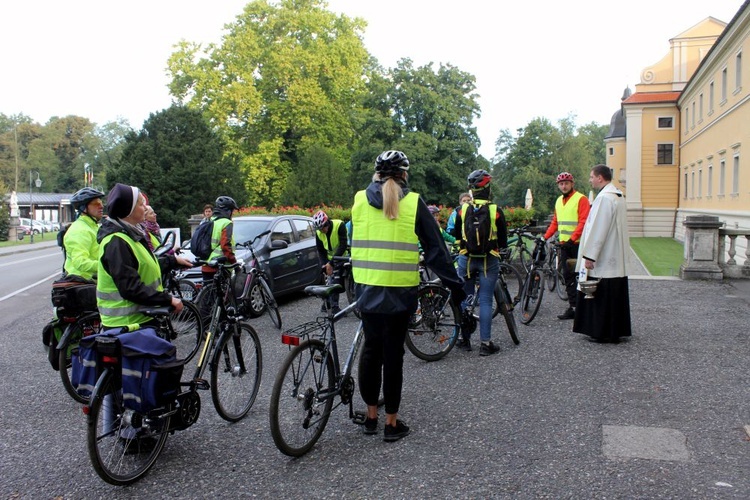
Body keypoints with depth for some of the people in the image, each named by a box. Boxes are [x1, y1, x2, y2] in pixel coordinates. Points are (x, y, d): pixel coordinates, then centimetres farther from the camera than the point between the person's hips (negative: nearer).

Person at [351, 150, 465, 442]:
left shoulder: (359, 200, 3)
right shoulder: (413, 203, -6)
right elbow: (435, 249, -4)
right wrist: (455, 285, 2)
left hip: (366, 289, 3)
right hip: (399, 292, -3)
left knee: (371, 349, 16)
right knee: (393, 352, 5)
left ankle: (371, 416, 26)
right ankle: (391, 423, 14)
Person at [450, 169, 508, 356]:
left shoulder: (462, 209, -2)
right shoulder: (495, 210, -8)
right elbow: (503, 240, 0)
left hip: (466, 258, 2)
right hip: (489, 260, -2)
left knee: (464, 299, 12)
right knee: (485, 301, 2)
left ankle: (464, 339, 18)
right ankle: (485, 343, 3)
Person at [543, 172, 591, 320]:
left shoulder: (581, 199, -8)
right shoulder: (559, 200, 16)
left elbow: (583, 223, -15)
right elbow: (555, 222, 20)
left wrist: (572, 239, -23)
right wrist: (545, 237, 10)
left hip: (577, 244, -7)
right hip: (564, 244, 7)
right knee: (568, 276, 8)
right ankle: (572, 307, 13)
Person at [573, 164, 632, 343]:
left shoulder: (604, 198, -18)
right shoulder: (618, 196, 13)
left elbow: (598, 229, -21)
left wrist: (589, 256, -19)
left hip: (603, 259, -10)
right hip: (616, 258, 10)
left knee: (603, 295, -2)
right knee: (614, 294, 14)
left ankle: (605, 333, 5)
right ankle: (616, 330, 21)